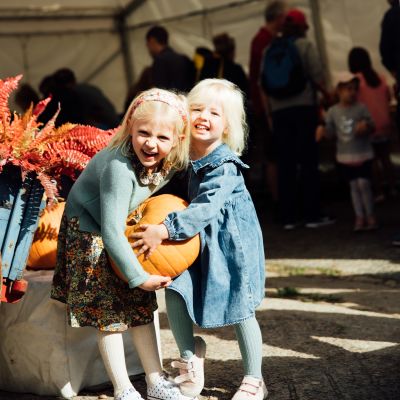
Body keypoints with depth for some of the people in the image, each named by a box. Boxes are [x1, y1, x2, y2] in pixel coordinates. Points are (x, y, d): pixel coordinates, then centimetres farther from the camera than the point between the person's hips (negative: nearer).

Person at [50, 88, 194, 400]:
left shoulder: (171, 163, -14)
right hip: (90, 236, -7)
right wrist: (139, 277, -29)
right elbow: (111, 232, -35)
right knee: (109, 315, -3)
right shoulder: (119, 168, -36)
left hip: (126, 235, 7)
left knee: (141, 306, 10)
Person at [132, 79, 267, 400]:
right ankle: (190, 360, 14)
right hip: (199, 242, 7)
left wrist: (165, 230, -37)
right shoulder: (189, 157, 0)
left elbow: (205, 209, -31)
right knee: (174, 290, -6)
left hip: (232, 243, -7)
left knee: (240, 310, 2)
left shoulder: (225, 166, -23)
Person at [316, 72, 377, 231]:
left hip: (363, 154, -2)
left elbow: (371, 126, -2)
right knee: (353, 185, 6)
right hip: (345, 156, 2)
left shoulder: (361, 108, -6)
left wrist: (366, 125, -25)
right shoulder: (333, 111, 1)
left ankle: (370, 216, 6)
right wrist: (322, 130, -17)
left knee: (363, 183, -7)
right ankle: (360, 217, 12)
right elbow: (330, 131, 4)